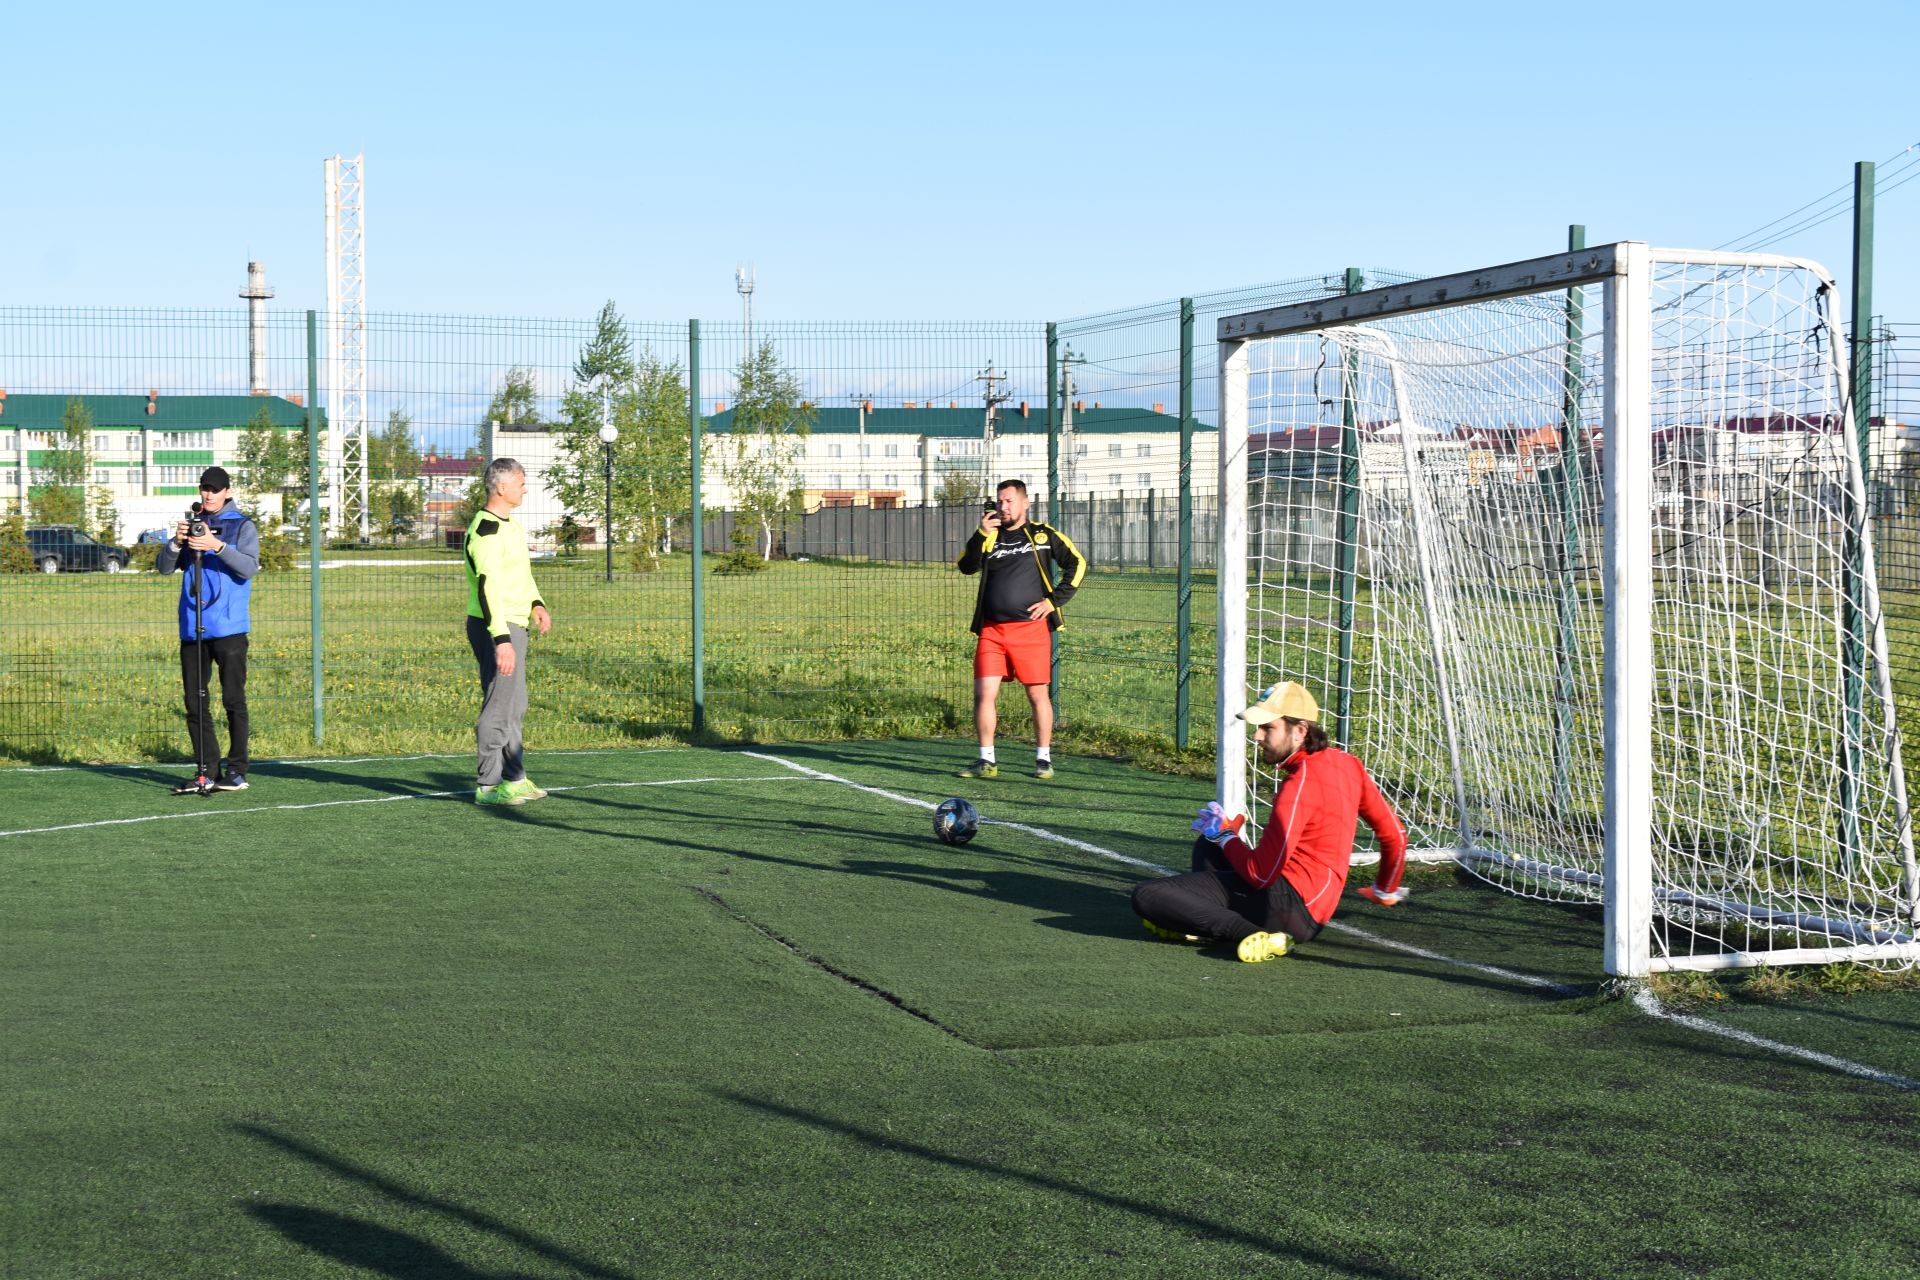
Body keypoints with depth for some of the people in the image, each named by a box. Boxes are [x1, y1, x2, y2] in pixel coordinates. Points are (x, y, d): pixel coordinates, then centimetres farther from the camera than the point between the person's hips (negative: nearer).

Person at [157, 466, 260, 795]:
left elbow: (249, 568, -13)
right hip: (192, 629, 5)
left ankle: (237, 770, 1)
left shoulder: (242, 526, 3)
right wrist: (176, 542, -13)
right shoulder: (192, 525, 15)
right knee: (195, 703, 4)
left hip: (229, 629, -5)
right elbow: (164, 566, 7)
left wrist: (218, 546, -26)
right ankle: (207, 771, 9)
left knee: (233, 700, -3)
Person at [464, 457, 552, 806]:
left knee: (515, 707, 16)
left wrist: (535, 604, 12)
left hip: (513, 626, 10)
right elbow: (487, 586, -23)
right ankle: (489, 786, -2)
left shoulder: (512, 525, 15)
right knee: (499, 707, -7)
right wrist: (501, 639, -28)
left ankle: (515, 779, 25)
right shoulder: (486, 529, -17)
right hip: (496, 629, -10)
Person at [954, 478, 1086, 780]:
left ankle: (1044, 760, 13)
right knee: (984, 694, -3)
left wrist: (1054, 600, -2)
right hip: (991, 630, 3)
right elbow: (967, 566, -1)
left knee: (1038, 694, 2)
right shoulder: (989, 537, 13)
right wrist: (981, 535, -14)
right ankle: (986, 761, 6)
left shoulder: (1043, 534, 6)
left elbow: (1077, 563, 5)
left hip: (1031, 628, -3)